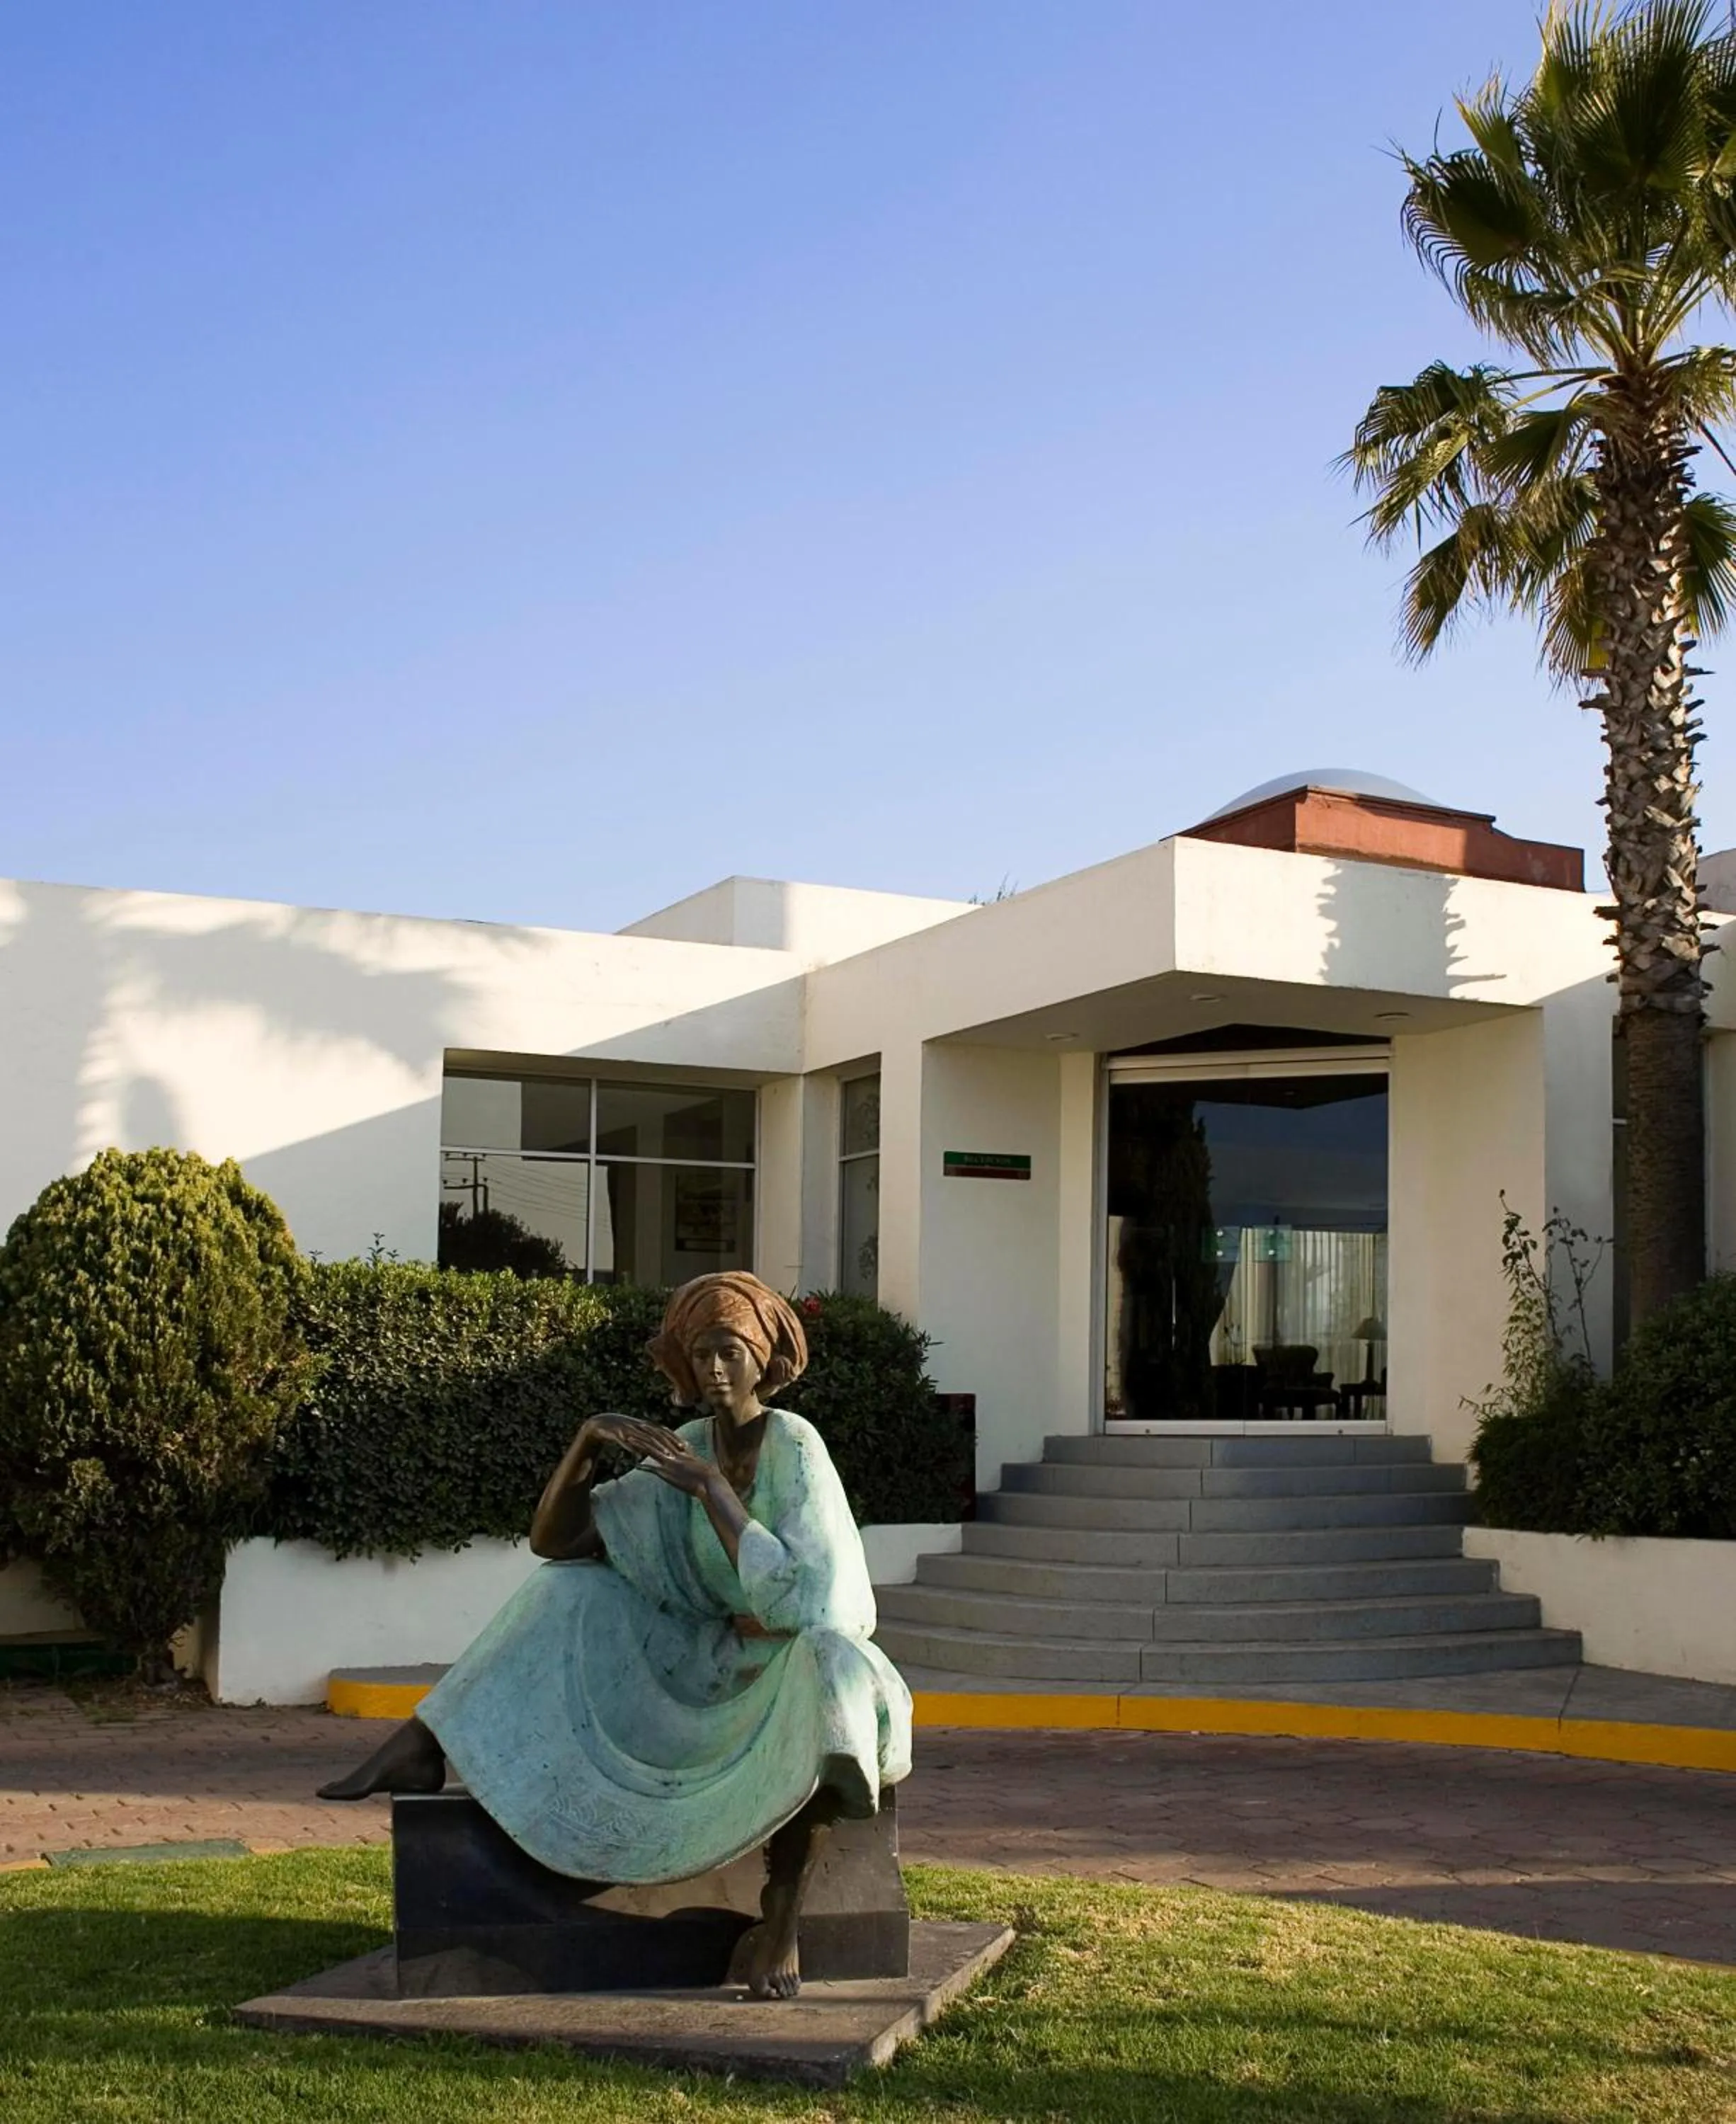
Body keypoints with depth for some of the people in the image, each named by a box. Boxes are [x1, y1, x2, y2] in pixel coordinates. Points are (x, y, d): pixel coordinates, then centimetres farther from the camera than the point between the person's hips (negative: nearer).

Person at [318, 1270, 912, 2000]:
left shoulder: (794, 1447, -16)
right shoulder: (681, 1451, 0)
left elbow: (790, 1596, -27)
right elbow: (553, 1539, -2)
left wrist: (713, 1489, -28)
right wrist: (586, 1441, -17)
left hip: (801, 1668, -6)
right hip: (710, 1666, 6)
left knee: (820, 1673, -41)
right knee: (572, 1594, -4)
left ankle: (780, 1914, -32)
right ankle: (422, 1746, -9)